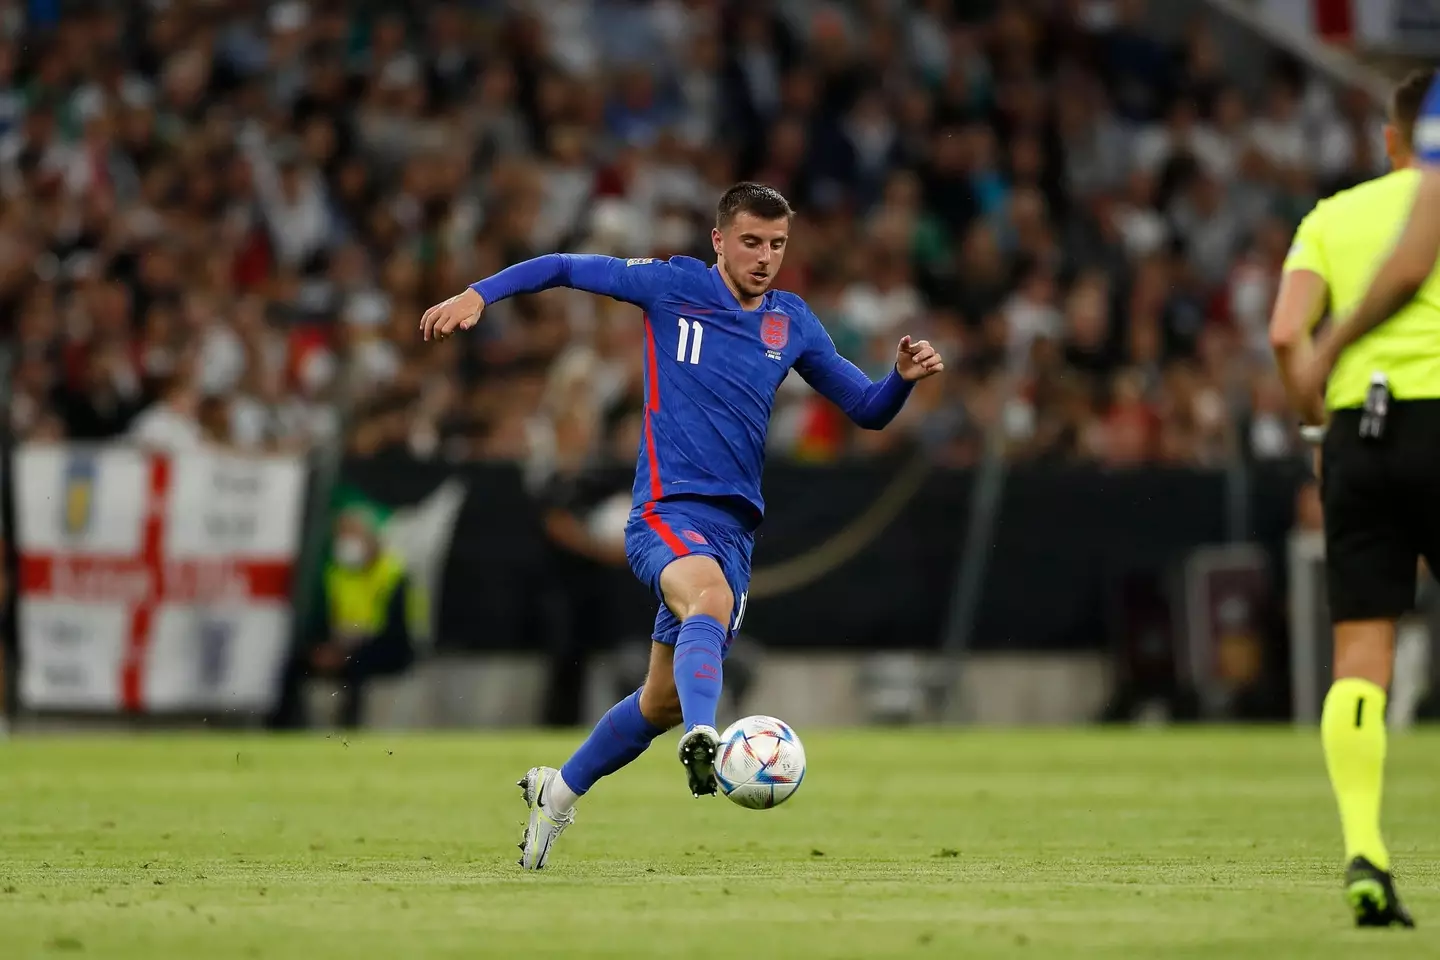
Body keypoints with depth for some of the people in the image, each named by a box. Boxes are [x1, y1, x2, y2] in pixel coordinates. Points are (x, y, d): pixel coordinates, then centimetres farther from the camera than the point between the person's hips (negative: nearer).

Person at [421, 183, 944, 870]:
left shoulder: (791, 322, 13)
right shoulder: (673, 286, 1)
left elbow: (866, 410, 18)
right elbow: (564, 268, 7)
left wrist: (904, 376, -3)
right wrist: (478, 295, -6)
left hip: (733, 526, 5)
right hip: (667, 508, -5)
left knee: (663, 699, 8)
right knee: (710, 599, -38)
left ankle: (557, 791, 29)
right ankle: (702, 738, -61)